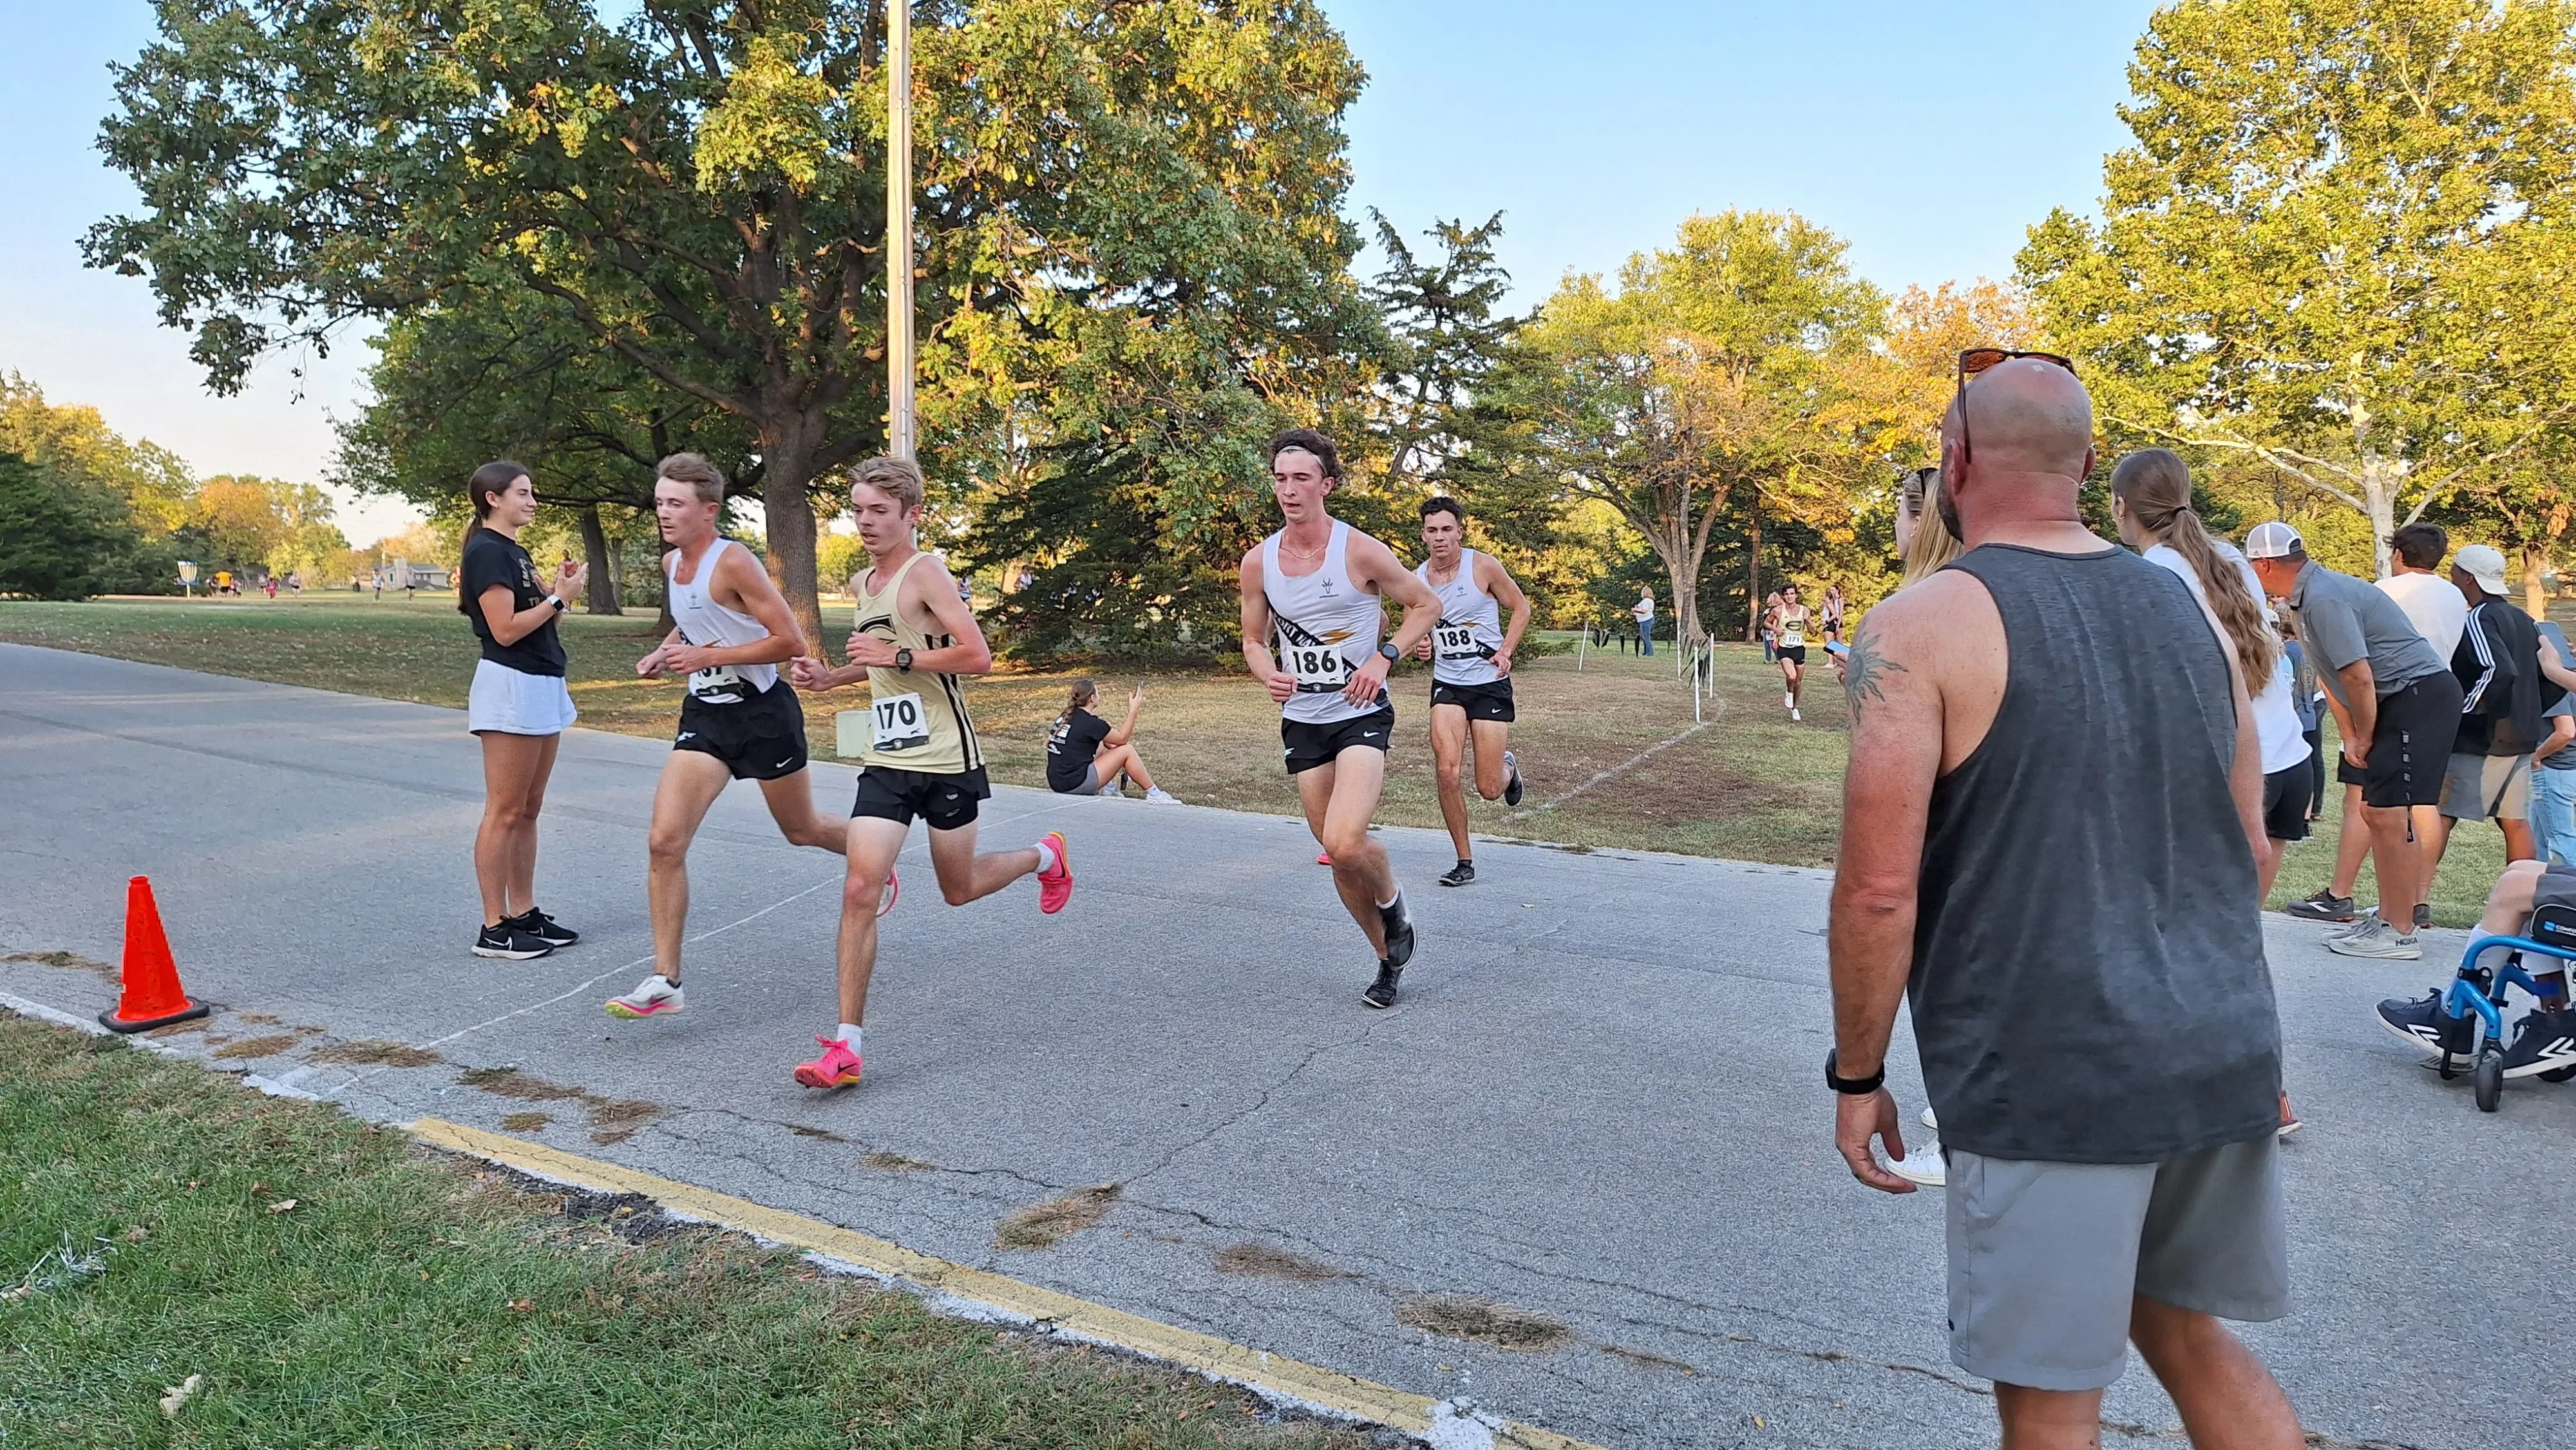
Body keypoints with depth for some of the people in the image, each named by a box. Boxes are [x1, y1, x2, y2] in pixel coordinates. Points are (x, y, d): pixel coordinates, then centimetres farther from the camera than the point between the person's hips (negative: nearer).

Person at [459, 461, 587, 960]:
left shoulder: (514, 551, 17)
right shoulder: (487, 551, -12)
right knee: (505, 813, -5)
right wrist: (560, 597, -12)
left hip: (542, 686, 10)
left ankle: (525, 914, 19)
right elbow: (505, 630, -19)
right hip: (510, 688, -10)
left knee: (529, 811, 12)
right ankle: (494, 929, 0)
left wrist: (559, 588, 4)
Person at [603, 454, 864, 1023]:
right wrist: (665, 651, 5)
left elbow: (791, 642, -21)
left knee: (801, 831, 14)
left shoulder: (734, 562, -18)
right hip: (705, 714, 6)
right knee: (664, 842, -8)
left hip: (763, 712, -6)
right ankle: (665, 982, -3)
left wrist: (706, 656, -22)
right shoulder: (671, 563, 5)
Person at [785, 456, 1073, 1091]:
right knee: (860, 889, -8)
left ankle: (1045, 857, 43)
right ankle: (847, 1046, -6)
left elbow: (977, 657, -21)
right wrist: (832, 676, 13)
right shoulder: (861, 584, 14)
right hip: (885, 761, 6)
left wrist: (896, 656, -21)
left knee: (958, 890, 11)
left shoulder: (925, 573, -12)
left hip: (946, 760, -6)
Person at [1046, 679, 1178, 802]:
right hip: (1076, 785, -8)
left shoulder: (1066, 717, 10)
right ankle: (1154, 794, 10)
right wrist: (1134, 709, 3)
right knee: (1127, 750, 1)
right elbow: (1122, 738, -1)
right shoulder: (1091, 723, -14)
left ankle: (1108, 789, 19)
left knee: (1103, 743, 23)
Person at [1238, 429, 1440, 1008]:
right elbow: (1254, 639, 13)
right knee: (1338, 855, 10)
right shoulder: (1258, 562, 0)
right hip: (1302, 721, 5)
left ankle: (1392, 905, 10)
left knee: (1344, 842, -24)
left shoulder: (1362, 552, -11)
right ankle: (1389, 958, 31)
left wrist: (1383, 658, -13)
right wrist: (1269, 674, -9)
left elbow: (1427, 604, 1)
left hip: (1361, 715, -4)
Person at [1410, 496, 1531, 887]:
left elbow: (1521, 609, 3)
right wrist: (1422, 646, -5)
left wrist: (1505, 652, -10)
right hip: (1447, 684, 2)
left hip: (1490, 684, -2)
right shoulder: (1416, 579, 0)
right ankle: (1465, 862, 2)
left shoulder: (1484, 567, -10)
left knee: (1489, 789, -1)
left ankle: (1507, 765, 39)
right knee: (1447, 772, -15)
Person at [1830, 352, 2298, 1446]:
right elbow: (2249, 848, 15)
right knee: (2184, 1329, 25)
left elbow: (1879, 887, -15)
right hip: (2224, 1057, 7)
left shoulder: (1922, 628, -11)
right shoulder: (2183, 608, 10)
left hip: (2048, 1078, -6)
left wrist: (1856, 1077, -4)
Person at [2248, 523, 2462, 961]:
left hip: (2419, 695, -11)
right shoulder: (2310, 594, 14)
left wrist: (2364, 738, -9)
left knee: (2389, 814, -10)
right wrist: (2351, 740, 12)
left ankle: (2399, 935, -5)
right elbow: (2330, 678, 16)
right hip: (2399, 704, 11)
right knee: (2374, 811, 12)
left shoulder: (2323, 598, -19)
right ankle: (2390, 916, 19)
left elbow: (2359, 678, -23)